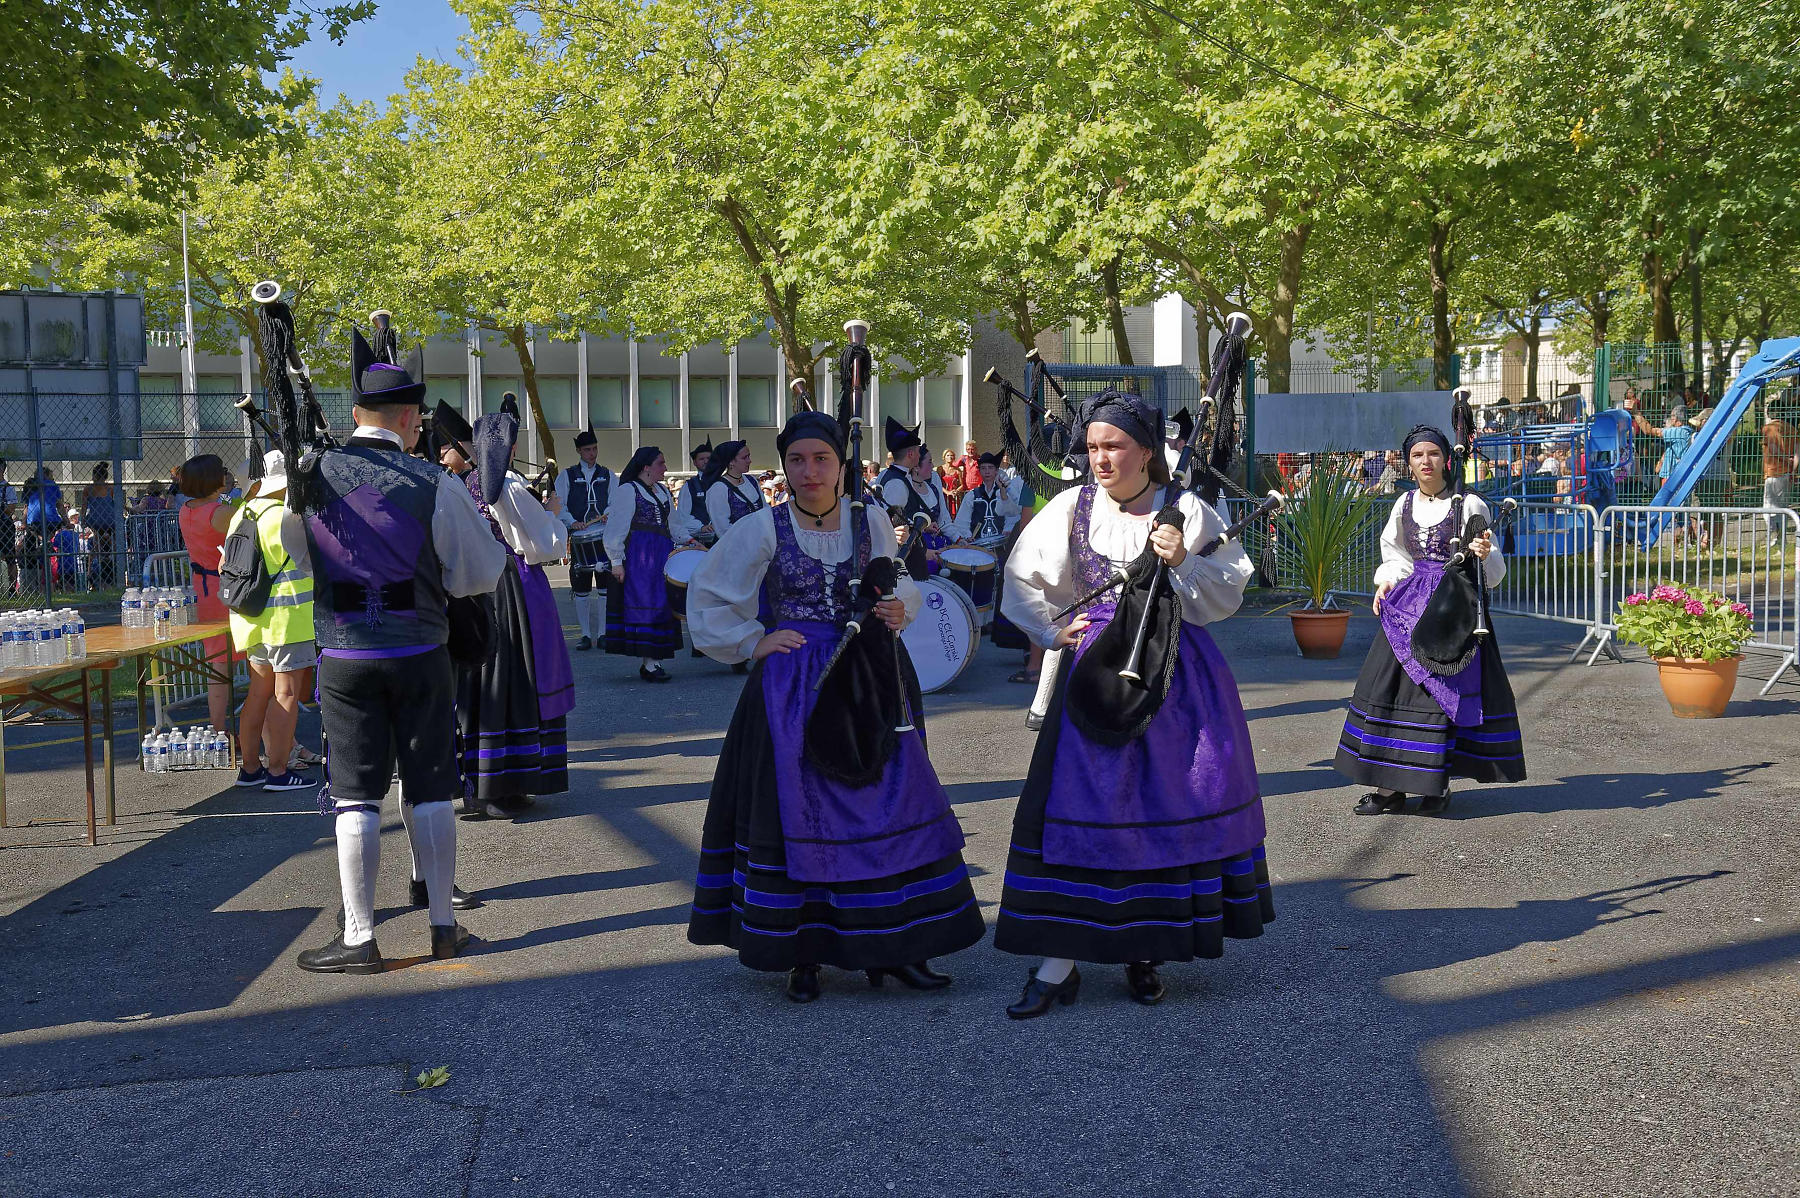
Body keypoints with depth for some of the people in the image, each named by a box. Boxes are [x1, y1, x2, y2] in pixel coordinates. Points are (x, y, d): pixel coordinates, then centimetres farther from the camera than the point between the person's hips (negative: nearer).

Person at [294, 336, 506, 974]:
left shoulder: (311, 475, -2)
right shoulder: (435, 485, -9)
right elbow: (481, 573, -2)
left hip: (344, 657, 1)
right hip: (422, 655, 0)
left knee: (356, 795, 5)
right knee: (430, 789, 10)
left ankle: (358, 939, 8)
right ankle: (444, 925, 19)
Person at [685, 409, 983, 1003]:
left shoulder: (872, 521, 2)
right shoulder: (761, 529, -4)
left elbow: (901, 589, 12)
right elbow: (705, 598, 6)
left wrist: (897, 610, -10)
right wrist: (752, 643, -3)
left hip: (866, 685, 2)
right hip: (792, 691, -2)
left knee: (890, 802, 0)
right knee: (794, 813, 0)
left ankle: (892, 944, 11)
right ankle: (802, 954, 12)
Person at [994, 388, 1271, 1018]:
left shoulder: (1189, 511, 0)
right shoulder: (1071, 507, 4)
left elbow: (1229, 594, -1)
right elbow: (1021, 580, 13)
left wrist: (1182, 563, -17)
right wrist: (1055, 632, 2)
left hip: (1175, 675, 0)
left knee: (1167, 804, 2)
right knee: (1076, 801, -4)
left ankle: (1141, 951, 19)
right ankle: (1059, 962, 2)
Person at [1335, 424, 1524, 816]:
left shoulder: (1468, 504, -2)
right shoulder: (1405, 504, 11)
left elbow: (1492, 567, -2)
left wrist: (1483, 555, -24)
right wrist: (1386, 581, 4)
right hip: (1408, 601, 5)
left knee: (1444, 686, -7)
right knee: (1389, 684, -2)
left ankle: (1439, 783, 5)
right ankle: (1388, 786, 4)